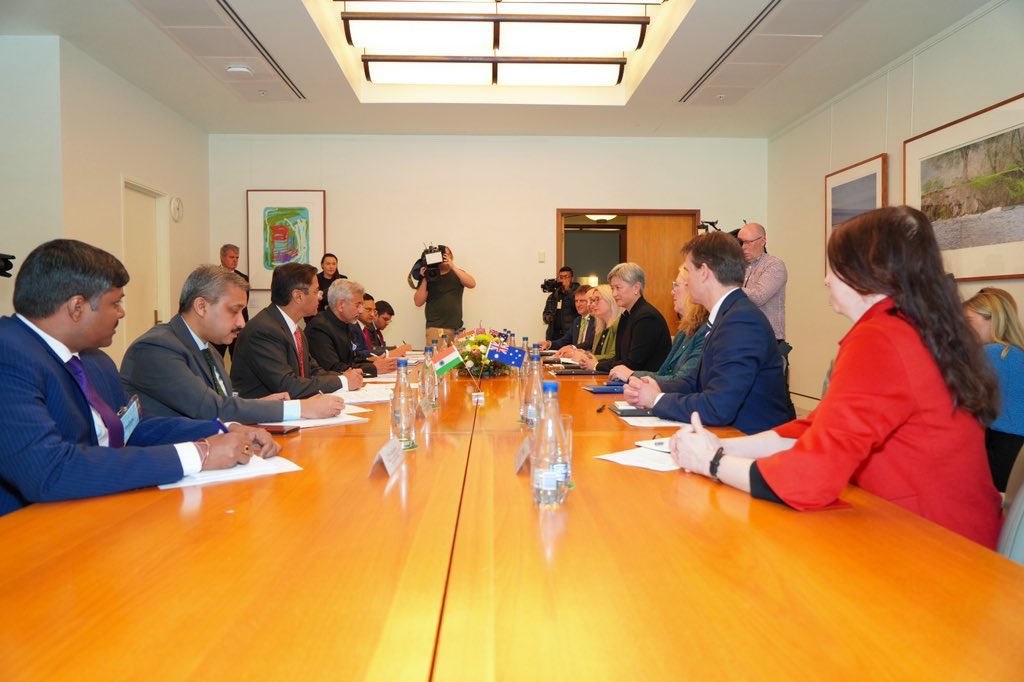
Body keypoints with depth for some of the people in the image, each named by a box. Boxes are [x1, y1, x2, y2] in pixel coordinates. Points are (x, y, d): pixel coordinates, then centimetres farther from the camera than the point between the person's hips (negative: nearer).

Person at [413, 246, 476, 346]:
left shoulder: (457, 274, 13)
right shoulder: (429, 276, 7)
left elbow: (472, 284, -8)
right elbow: (418, 302, 1)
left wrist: (453, 266, -15)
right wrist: (424, 279, -7)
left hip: (456, 327, 2)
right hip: (435, 327, -2)